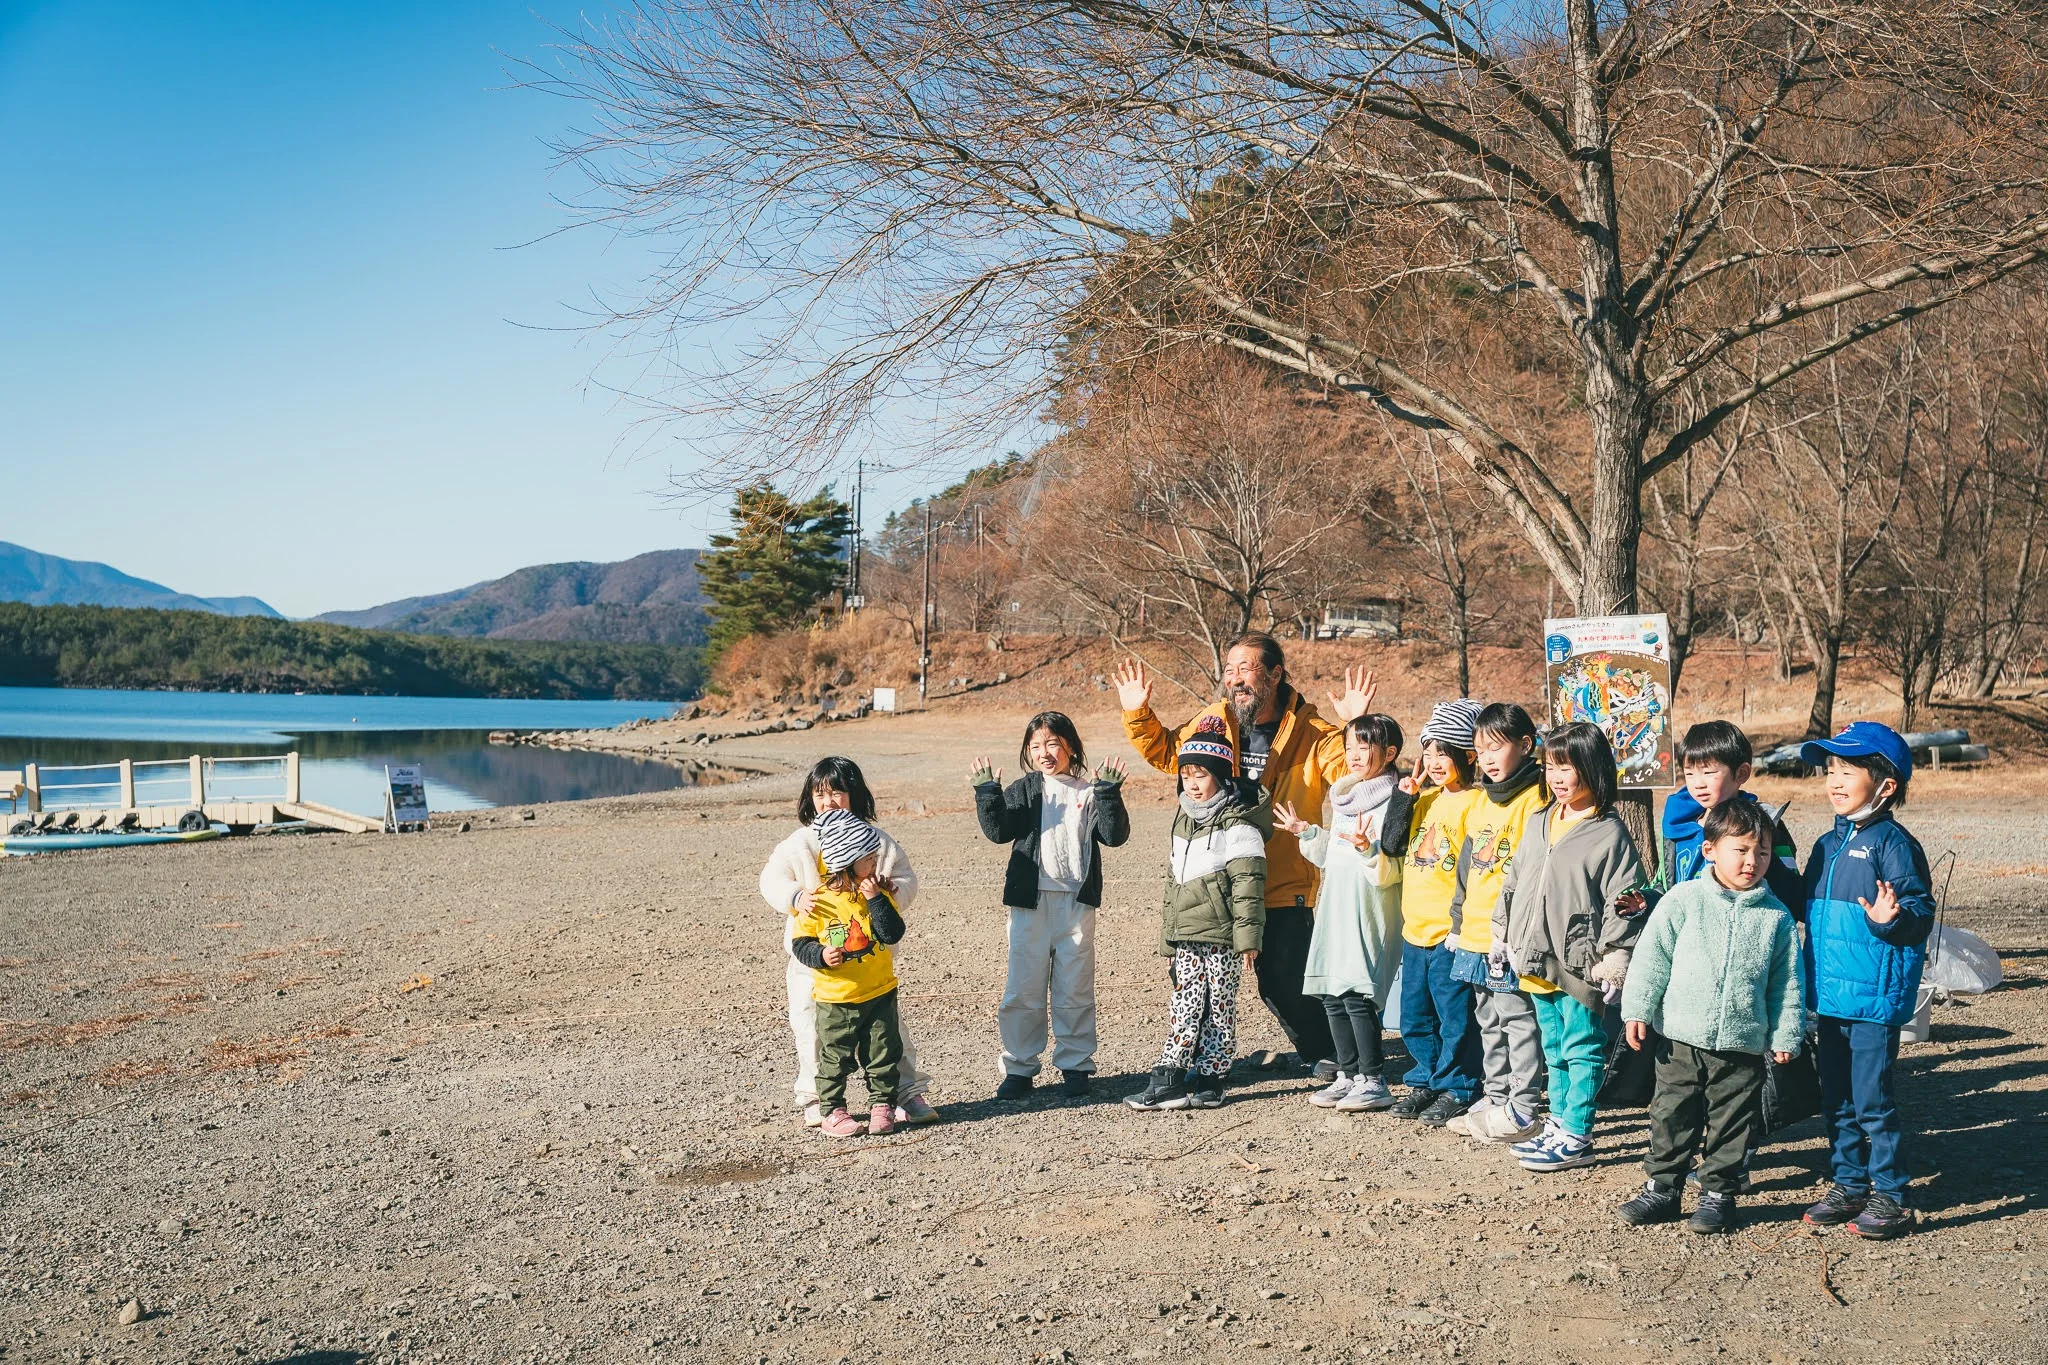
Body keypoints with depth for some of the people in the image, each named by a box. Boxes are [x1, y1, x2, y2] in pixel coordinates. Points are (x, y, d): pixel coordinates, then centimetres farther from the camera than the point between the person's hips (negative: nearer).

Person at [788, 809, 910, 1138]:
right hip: (836, 999, -3)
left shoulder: (878, 893, -1)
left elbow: (893, 933, -13)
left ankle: (882, 1105, 22)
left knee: (883, 1054, 9)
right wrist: (820, 955, -23)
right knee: (835, 1058, 6)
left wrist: (876, 899, -20)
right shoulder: (818, 902, -10)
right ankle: (832, 1111, 17)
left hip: (880, 993, 3)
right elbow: (800, 942, -5)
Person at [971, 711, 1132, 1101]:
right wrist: (987, 794, -17)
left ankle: (1075, 1065, 18)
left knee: (1075, 991, 6)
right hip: (1030, 901, 0)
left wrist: (1108, 794, -16)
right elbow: (999, 830, -5)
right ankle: (1019, 1068, 13)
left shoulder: (1089, 793, 6)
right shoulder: (1023, 790, 6)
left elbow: (1114, 836, -5)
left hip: (1076, 903, 0)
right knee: (1023, 990, 3)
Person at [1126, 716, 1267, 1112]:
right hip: (1187, 936, 7)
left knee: (1218, 1008, 2)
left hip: (1221, 936, -7)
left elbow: (1247, 884, -13)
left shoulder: (1237, 825, -8)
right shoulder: (1184, 822, 15)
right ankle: (1170, 1079, 4)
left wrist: (1247, 937, -17)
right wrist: (1169, 941, 22)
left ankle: (1209, 1080, 7)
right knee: (1185, 1006, 4)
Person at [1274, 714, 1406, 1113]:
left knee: (1356, 994, -10)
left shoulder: (1391, 803, -10)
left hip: (1369, 914, -8)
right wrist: (1307, 833, 13)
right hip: (1336, 909, 8)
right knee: (1332, 994, 9)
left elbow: (1389, 872, -16)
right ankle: (1348, 1075, 19)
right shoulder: (1343, 797, 15)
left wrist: (1368, 848, -33)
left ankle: (1374, 1082, 0)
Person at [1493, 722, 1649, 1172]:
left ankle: (1576, 1137, 8)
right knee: (1554, 1048, 17)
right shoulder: (1537, 824, 11)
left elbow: (1624, 900, -12)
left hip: (1579, 964, -7)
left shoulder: (1609, 832, -10)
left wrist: (1614, 960, -15)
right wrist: (1503, 936, 17)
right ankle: (1558, 1123, 27)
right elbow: (1515, 882, 18)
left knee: (1582, 1049, 2)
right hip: (1537, 960, 7)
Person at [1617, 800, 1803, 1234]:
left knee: (1732, 1122, 8)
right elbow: (1651, 957, -1)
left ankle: (1719, 1192, 24)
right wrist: (1637, 1010, -4)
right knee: (1672, 1116, 8)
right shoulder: (1683, 900, -4)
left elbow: (1786, 982, 7)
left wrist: (1785, 1034, 5)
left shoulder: (1776, 917, 1)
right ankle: (1662, 1187, 21)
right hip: (1681, 1039, -1)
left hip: (1744, 1045, 1)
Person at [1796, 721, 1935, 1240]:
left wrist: (1891, 920, -34)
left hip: (1874, 997, -8)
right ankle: (1849, 1185, 27)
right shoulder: (1827, 845, 12)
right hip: (1830, 996, 8)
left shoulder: (1892, 843, -11)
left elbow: (1921, 913, -14)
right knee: (1836, 1099, 15)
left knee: (1873, 1099, -2)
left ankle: (1890, 1197, 10)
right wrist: (1808, 981, 11)